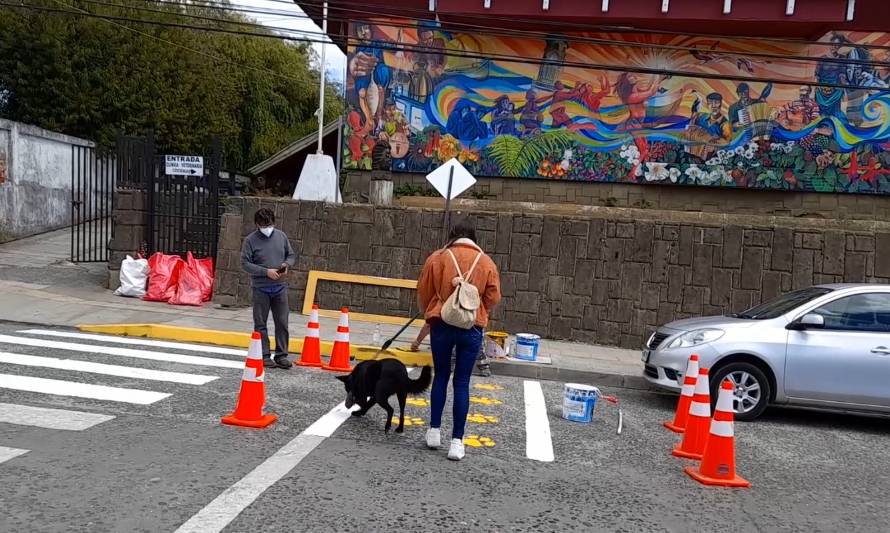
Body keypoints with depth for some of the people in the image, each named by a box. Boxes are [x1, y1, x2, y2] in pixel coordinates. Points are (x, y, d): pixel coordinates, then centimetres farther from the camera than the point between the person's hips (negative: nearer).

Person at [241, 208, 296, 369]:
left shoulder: (281, 236, 5)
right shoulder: (250, 240, -5)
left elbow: (292, 255, 14)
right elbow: (245, 263, -9)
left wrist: (287, 264, -9)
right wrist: (266, 271, -17)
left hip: (280, 287, 3)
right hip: (261, 288, -3)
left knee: (282, 323, 4)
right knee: (260, 324, 5)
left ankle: (281, 355, 13)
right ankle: (264, 355, 16)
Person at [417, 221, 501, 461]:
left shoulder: (437, 257, 1)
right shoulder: (486, 262, 2)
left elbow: (423, 292, 5)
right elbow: (493, 298, 3)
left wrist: (430, 314, 23)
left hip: (441, 324, 0)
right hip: (472, 328, 0)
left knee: (440, 377, 16)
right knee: (462, 383, 5)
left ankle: (434, 431, 19)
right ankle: (457, 441, 4)